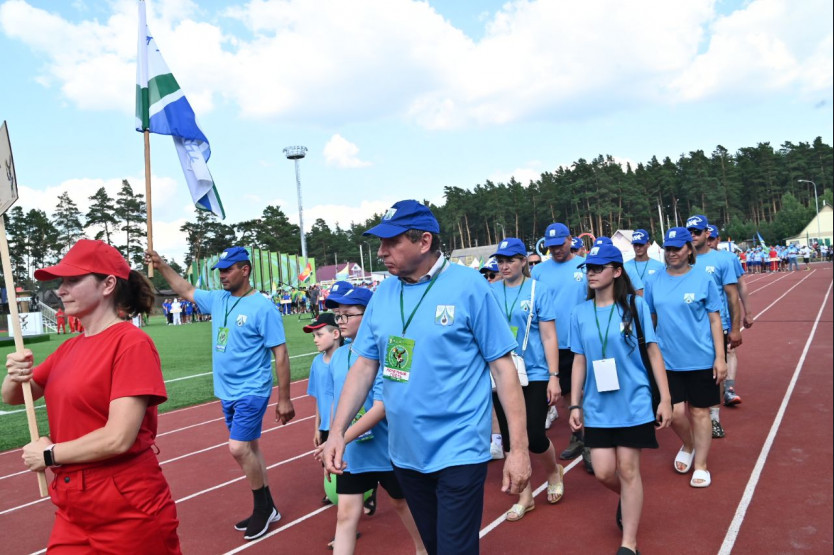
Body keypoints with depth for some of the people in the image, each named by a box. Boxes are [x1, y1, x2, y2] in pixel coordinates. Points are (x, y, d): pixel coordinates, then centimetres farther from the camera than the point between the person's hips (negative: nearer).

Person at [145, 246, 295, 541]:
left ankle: (262, 507, 9)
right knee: (248, 448, 13)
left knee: (238, 448, -13)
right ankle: (266, 508, 26)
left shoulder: (262, 307, -16)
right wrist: (162, 266, 13)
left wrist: (284, 399, -15)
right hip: (227, 393, 7)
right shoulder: (217, 299, 4)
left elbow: (280, 354, -15)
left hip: (251, 392, -7)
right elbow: (187, 291, 24)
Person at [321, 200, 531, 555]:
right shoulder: (383, 294, 2)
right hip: (403, 450, 6)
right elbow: (364, 366, 6)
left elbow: (502, 366, -11)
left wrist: (518, 447, -12)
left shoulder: (468, 287, -12)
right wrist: (337, 431, -1)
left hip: (458, 451, -5)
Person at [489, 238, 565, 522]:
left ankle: (554, 472, 31)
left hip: (535, 375, -3)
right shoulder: (491, 292, 2)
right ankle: (525, 496, 27)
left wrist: (554, 377, -9)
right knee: (510, 438, 9)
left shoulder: (538, 290, -4)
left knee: (535, 437, -3)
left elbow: (549, 337, -5)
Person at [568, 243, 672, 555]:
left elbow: (653, 352, -2)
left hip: (634, 403, -2)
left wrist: (665, 399, -5)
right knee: (603, 472, 3)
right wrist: (575, 404, 4)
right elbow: (579, 361, 6)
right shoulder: (580, 313, 2)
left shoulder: (635, 306, -5)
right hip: (597, 406, 3)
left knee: (628, 469, 3)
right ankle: (628, 499, 39)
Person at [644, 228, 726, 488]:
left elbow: (715, 320, -3)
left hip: (701, 359, -2)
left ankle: (700, 465, 24)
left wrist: (720, 357, -6)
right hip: (668, 360, 2)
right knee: (676, 412, 1)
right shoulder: (655, 282, 2)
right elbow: (650, 320, 10)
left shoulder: (703, 280, -5)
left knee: (699, 411, 7)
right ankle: (688, 445, 33)